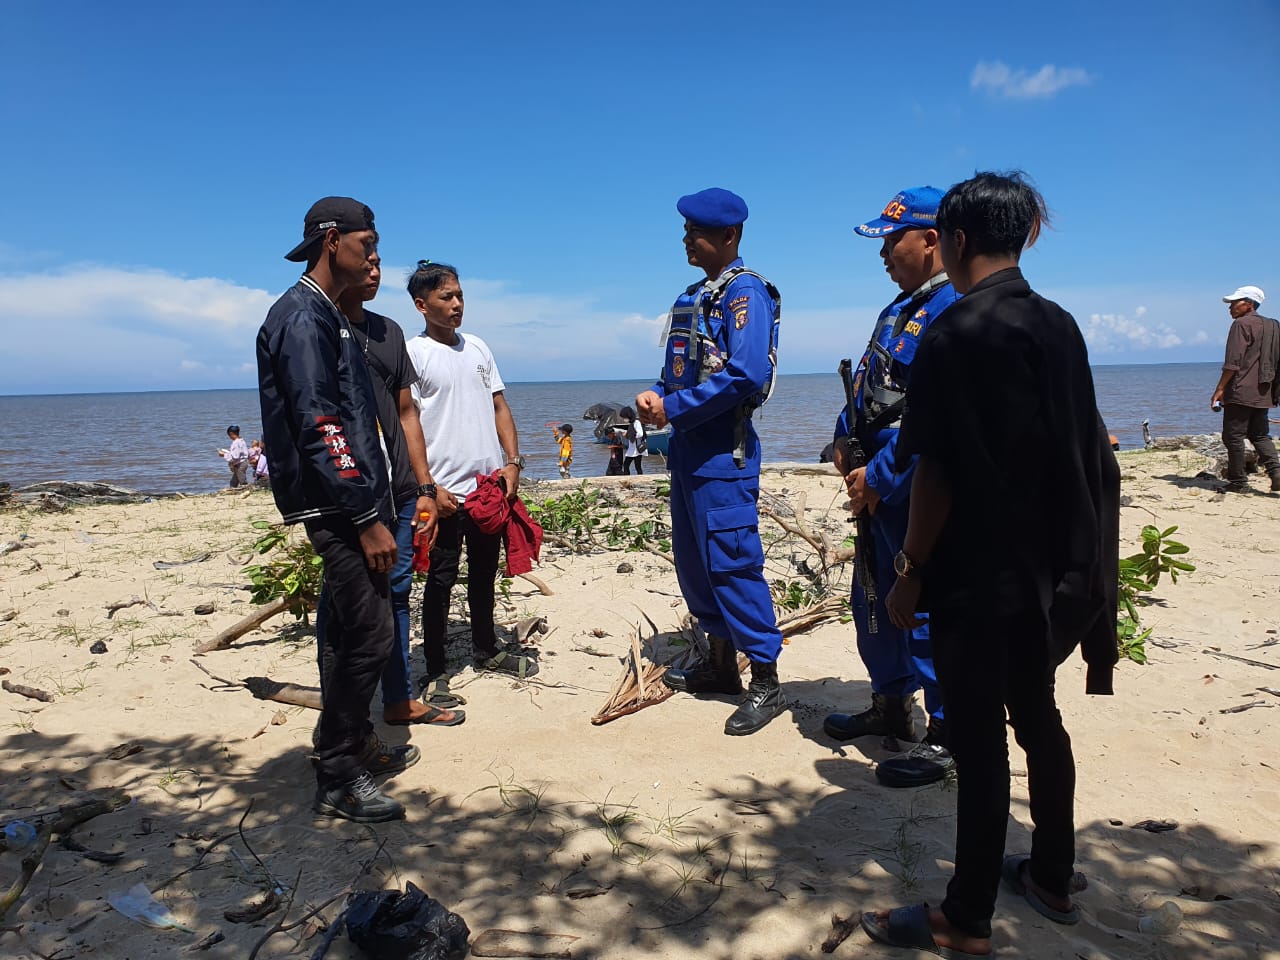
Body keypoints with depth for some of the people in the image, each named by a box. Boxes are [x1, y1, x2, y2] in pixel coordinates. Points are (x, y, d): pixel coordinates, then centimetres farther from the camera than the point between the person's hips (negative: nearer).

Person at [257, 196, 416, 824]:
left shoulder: (327, 315, 18)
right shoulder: (303, 316, -13)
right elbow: (318, 427, -21)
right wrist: (366, 519, -21)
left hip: (352, 501, 10)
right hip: (338, 506, -10)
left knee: (351, 629, 16)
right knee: (369, 632, -7)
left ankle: (353, 743, 30)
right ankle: (337, 777, 5)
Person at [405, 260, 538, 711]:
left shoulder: (478, 347, 12)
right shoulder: (411, 354, -5)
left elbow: (500, 408, 14)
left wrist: (512, 462, 2)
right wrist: (428, 488, -15)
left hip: (491, 485, 6)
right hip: (446, 491, -5)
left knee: (484, 573, 18)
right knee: (440, 580, 2)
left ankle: (486, 649, 34)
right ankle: (435, 675, 12)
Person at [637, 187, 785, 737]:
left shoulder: (746, 292, -11)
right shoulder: (694, 297, 17)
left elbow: (745, 376, -23)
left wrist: (674, 408, -17)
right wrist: (656, 398, 2)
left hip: (723, 450, -10)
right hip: (688, 447, 10)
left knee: (732, 561, -8)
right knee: (693, 559, 14)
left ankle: (766, 683, 4)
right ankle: (720, 664, 28)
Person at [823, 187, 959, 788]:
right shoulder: (901, 308, 15)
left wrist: (878, 474, -22)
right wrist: (845, 439, 7)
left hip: (921, 489, -10)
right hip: (878, 484, 10)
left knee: (928, 609, 0)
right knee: (875, 599, 19)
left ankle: (949, 738, 16)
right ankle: (890, 706, 37)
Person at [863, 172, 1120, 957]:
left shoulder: (952, 337, -16)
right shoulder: (1059, 326, 6)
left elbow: (938, 475, -18)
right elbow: (1082, 455, 11)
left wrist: (911, 572, -8)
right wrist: (1068, 556, 20)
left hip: (978, 575, -7)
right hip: (1049, 569, 8)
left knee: (980, 741, 2)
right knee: (1037, 718, 20)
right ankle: (1052, 877, 37)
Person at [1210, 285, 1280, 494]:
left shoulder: (1242, 324, -8)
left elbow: (1233, 362, -16)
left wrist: (1220, 388, -14)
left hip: (1240, 392, -9)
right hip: (1262, 393, 9)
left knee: (1233, 436, -3)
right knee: (1260, 434, 16)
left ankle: (1238, 482, -2)